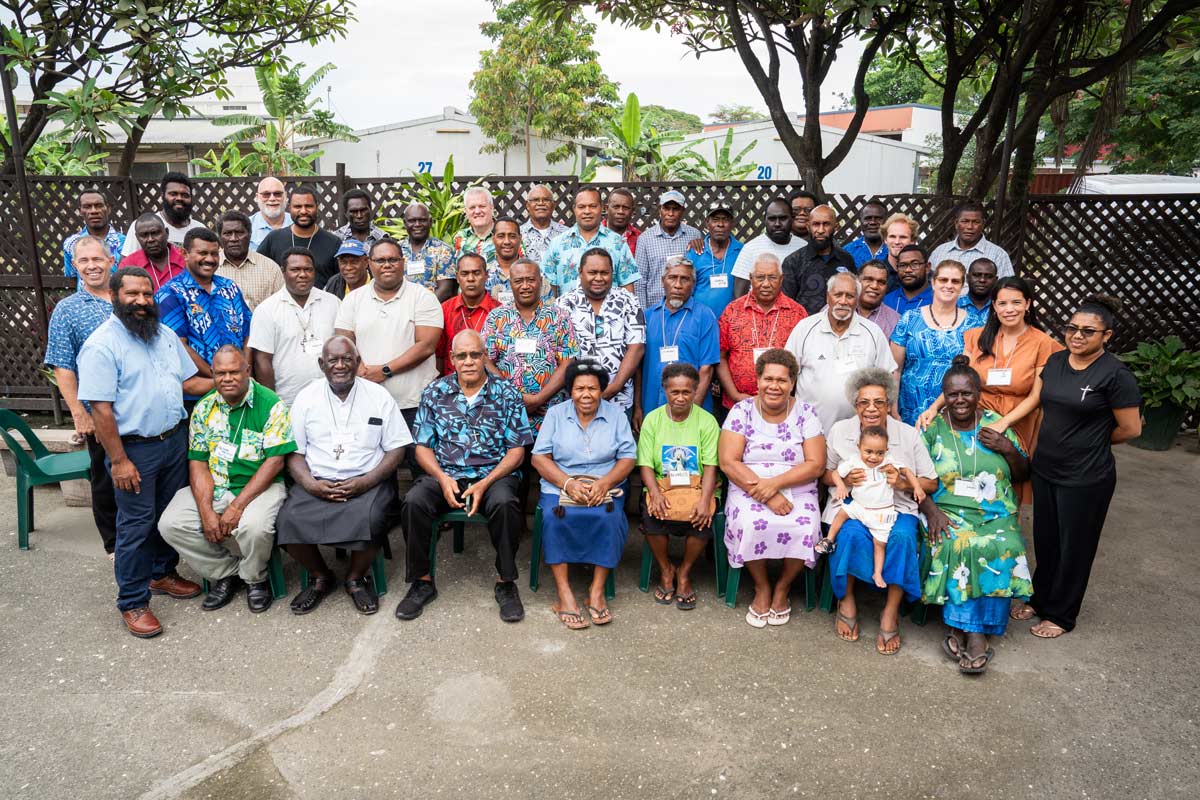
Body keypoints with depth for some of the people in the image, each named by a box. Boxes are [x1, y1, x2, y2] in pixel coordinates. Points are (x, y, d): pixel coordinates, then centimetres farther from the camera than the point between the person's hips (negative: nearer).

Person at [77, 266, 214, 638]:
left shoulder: (166, 335, 9)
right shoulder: (101, 345, -14)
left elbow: (188, 381, 16)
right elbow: (101, 408, -18)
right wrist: (119, 461, -20)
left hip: (175, 439, 7)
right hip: (135, 449, -7)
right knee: (136, 526, 1)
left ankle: (162, 573, 37)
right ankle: (133, 603, 13)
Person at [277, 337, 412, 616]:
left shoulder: (378, 396, 3)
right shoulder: (306, 397, 8)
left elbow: (396, 449, 1)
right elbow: (294, 452, 7)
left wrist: (365, 482, -13)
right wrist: (310, 484, -12)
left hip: (367, 482, -2)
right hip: (317, 482, 2)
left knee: (370, 518, -32)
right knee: (288, 520, -24)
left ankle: (356, 578, -1)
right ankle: (320, 577, 4)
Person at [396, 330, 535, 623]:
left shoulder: (506, 393, 3)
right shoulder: (434, 392, 9)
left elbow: (517, 450, 0)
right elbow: (423, 447, 8)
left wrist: (485, 484, -14)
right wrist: (442, 478, -11)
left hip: (493, 475, -2)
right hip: (445, 474, 2)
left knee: (505, 504, -34)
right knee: (414, 502, -28)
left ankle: (505, 582, -13)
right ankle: (422, 581, -7)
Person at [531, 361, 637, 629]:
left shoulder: (616, 414, 8)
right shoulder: (556, 414, 7)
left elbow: (628, 458, 2)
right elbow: (539, 457, 0)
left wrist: (604, 483, -17)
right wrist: (568, 484, -16)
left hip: (606, 487, 0)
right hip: (560, 485, 0)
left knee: (610, 518, -31)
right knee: (554, 517, -31)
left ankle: (597, 591, -21)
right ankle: (564, 594, -26)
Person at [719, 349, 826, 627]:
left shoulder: (805, 413, 2)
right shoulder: (741, 411, 0)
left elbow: (816, 465, -5)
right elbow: (728, 462, -9)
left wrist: (775, 483, -19)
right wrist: (767, 497, -19)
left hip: (797, 493, 1)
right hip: (748, 491, 0)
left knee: (804, 528, -28)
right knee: (750, 524, -31)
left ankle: (782, 586, 2)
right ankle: (761, 587, -2)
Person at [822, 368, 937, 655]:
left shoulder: (908, 434, 5)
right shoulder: (839, 431, 5)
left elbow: (931, 483, 7)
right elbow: (824, 475, 8)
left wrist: (903, 483, -13)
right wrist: (845, 478, -15)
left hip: (897, 506, 1)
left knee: (902, 536, -32)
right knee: (851, 533, -34)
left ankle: (891, 612, -15)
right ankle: (846, 600, -9)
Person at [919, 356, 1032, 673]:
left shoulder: (996, 424, 11)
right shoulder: (932, 428, 5)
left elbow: (1022, 475, 15)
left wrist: (1008, 449, -5)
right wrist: (931, 511, -17)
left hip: (996, 514, 2)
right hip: (947, 512, -2)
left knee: (1004, 548, -30)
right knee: (957, 545, -33)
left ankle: (964, 628, -25)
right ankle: (974, 633, -24)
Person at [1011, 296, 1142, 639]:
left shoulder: (1115, 374, -17)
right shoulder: (1055, 360, 2)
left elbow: (1131, 429, -11)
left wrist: (1093, 441, 2)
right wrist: (1055, 441, 9)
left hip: (1085, 479, -6)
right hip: (1045, 469, 6)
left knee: (1074, 546, 11)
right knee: (1045, 540, 19)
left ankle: (1061, 615, 28)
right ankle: (1039, 599, 38)